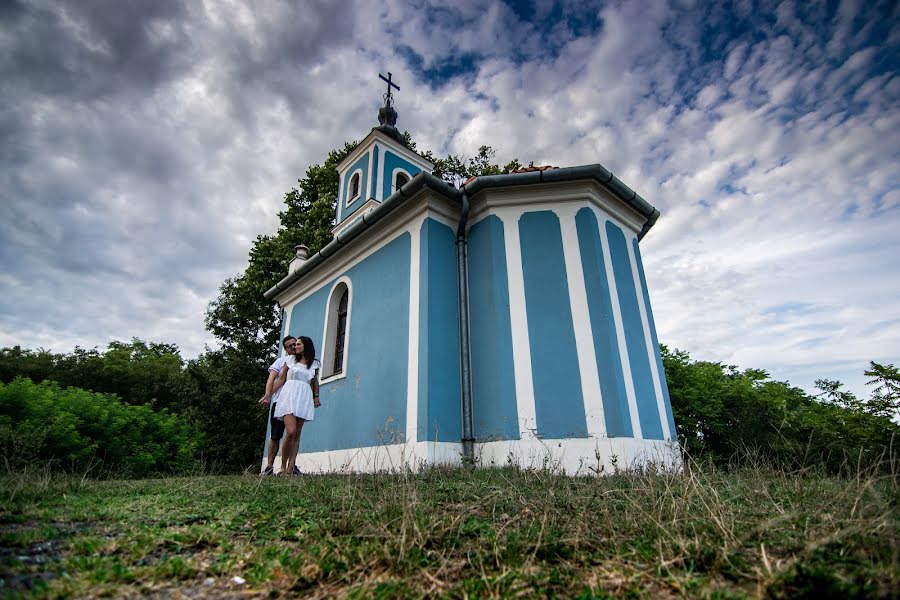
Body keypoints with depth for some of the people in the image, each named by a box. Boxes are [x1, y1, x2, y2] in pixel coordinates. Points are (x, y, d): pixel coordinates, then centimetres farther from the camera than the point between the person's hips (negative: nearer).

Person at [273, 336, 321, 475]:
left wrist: (316, 397, 13)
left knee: (297, 434, -1)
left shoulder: (314, 364, 15)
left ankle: (291, 466, 0)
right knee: (291, 432, -17)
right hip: (289, 395, -2)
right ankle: (283, 467, -7)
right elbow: (281, 380, 10)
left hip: (304, 397, 3)